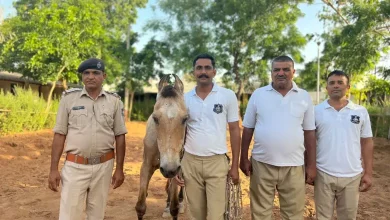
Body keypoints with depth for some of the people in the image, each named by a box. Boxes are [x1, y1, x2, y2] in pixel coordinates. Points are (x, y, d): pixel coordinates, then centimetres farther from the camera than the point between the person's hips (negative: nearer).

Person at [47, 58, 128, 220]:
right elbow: (59, 135, 0)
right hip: (74, 166, -1)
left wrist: (119, 169, 1)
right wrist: (54, 169, -3)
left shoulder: (114, 101, 0)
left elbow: (120, 137, 3)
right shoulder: (69, 98, -2)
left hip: (103, 166, 1)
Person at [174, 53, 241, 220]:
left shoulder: (228, 96, -3)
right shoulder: (185, 98, 3)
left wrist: (235, 166, -2)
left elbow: (234, 130, 0)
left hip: (217, 162, -2)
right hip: (190, 162, 2)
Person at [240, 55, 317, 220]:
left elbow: (309, 133, 5)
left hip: (293, 166, 1)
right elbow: (247, 129, 4)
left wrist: (311, 164, 2)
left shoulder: (304, 97, 3)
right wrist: (244, 158, 2)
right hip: (262, 164, 0)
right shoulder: (258, 94, 0)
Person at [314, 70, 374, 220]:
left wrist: (368, 173, 2)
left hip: (352, 175, 1)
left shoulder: (361, 112, 2)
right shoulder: (316, 111, -1)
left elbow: (367, 143, 5)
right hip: (323, 174, -1)